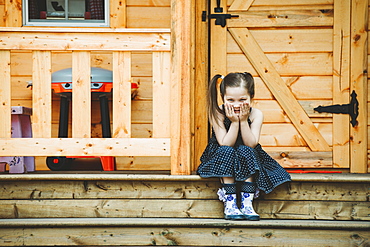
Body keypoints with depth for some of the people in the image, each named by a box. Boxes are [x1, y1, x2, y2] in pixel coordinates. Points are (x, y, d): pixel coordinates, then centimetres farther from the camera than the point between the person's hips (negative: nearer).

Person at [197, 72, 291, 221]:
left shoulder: (256, 114, -12)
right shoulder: (217, 114, -17)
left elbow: (251, 144, -20)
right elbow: (225, 145, -22)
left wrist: (243, 121, -27)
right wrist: (234, 122, -29)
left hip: (247, 159, 1)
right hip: (221, 158, -1)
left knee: (246, 151, -31)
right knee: (227, 152, -33)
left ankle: (247, 203, -31)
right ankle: (230, 203, -31)